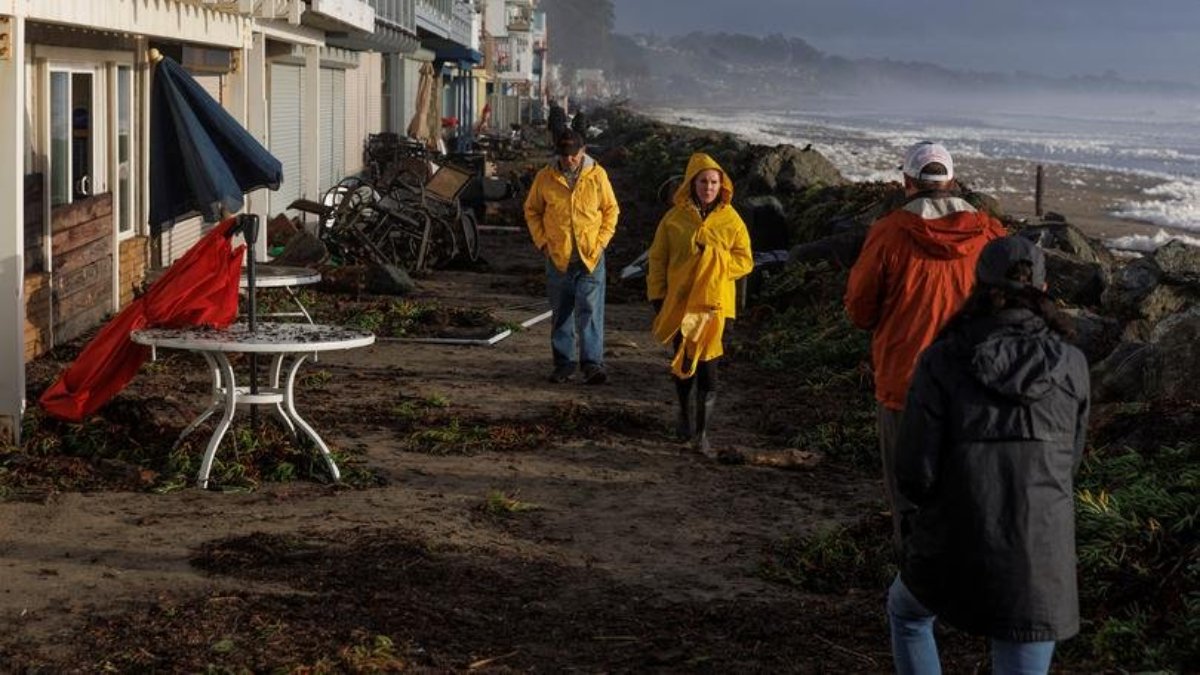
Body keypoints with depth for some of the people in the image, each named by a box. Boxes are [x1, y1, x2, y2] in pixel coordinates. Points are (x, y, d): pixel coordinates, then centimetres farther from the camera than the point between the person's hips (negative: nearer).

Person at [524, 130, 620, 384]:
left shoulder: (597, 175, -3)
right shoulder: (545, 178, -1)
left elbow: (611, 210, 6)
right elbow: (532, 211, 11)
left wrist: (601, 242, -3)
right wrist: (542, 242, 1)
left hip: (590, 258, -2)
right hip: (558, 258, 2)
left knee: (590, 312, -9)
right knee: (561, 315, 9)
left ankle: (593, 364, -10)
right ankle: (564, 364, 17)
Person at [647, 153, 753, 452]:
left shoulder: (731, 220, 0)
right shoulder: (674, 218, 0)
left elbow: (744, 260, 2)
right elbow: (657, 259, 4)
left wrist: (718, 262, -15)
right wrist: (657, 297, 0)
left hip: (713, 302, -1)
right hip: (679, 301, 1)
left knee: (707, 363, -8)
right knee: (682, 361, 12)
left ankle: (702, 429, -1)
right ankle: (685, 415, 34)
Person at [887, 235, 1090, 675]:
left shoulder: (942, 361, -9)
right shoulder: (1071, 366, -2)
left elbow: (916, 474, -11)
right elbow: (1066, 462, 11)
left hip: (953, 550, 0)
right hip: (1038, 558, 0)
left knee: (906, 610, 34)